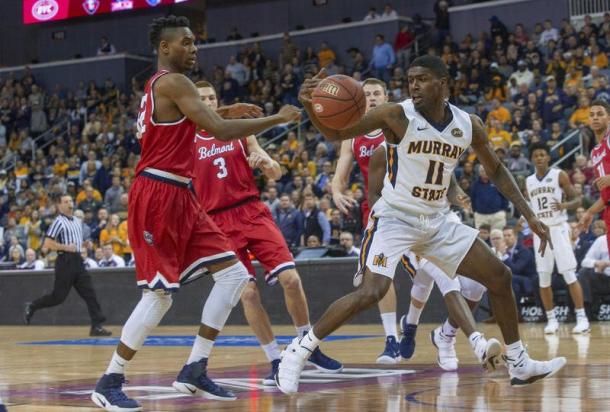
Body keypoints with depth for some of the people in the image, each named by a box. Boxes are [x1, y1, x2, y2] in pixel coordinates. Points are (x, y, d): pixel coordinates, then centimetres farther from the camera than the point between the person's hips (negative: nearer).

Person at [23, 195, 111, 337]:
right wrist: (66, 247, -17)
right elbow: (47, 244, -16)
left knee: (89, 293, -2)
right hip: (65, 261, -7)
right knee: (59, 296, -3)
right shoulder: (59, 222, -9)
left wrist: (84, 245, 13)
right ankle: (31, 307, 18)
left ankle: (96, 326, -4)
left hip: (78, 261, 7)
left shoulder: (78, 221, 16)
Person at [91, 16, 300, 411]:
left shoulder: (159, 86, 19)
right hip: (158, 196, -10)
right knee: (159, 294, -10)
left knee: (234, 274, 5)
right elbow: (220, 130, -19)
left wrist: (223, 112, 27)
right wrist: (278, 118, -10)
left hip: (179, 197, 10)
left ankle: (195, 371, 6)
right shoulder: (173, 82, -12)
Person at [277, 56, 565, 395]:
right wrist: (310, 106, -39)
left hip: (437, 222, 6)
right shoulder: (397, 115, -15)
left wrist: (529, 215, 6)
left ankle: (519, 365, 20)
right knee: (371, 292, -26)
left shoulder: (469, 125, -2)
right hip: (394, 218, -6)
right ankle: (297, 352, -12)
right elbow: (336, 133, -18)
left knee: (499, 277, 6)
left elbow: (496, 170, 12)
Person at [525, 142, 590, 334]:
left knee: (569, 274, -9)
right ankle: (551, 319, 10)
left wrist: (564, 205, -22)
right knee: (543, 278, 2)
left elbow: (577, 200, -3)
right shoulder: (529, 181, 11)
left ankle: (582, 318, -8)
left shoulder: (559, 175, -1)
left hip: (558, 228, -4)